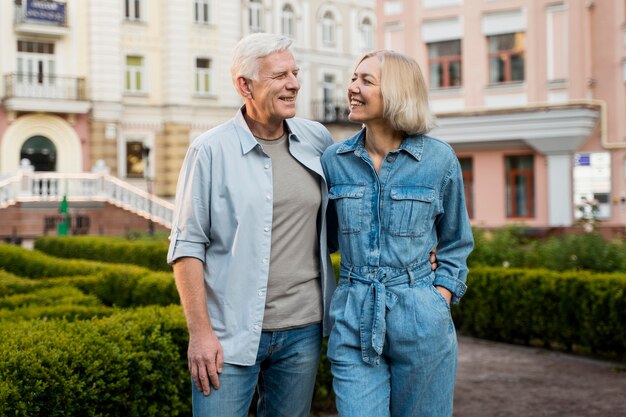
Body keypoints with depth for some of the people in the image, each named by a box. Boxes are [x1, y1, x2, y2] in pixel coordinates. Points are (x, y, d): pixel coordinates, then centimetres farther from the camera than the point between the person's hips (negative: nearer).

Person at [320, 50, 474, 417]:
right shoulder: (334, 159, 2)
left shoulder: (439, 158, -3)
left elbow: (455, 244, 8)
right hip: (353, 319, 1)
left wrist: (441, 298, -4)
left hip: (419, 320, -1)